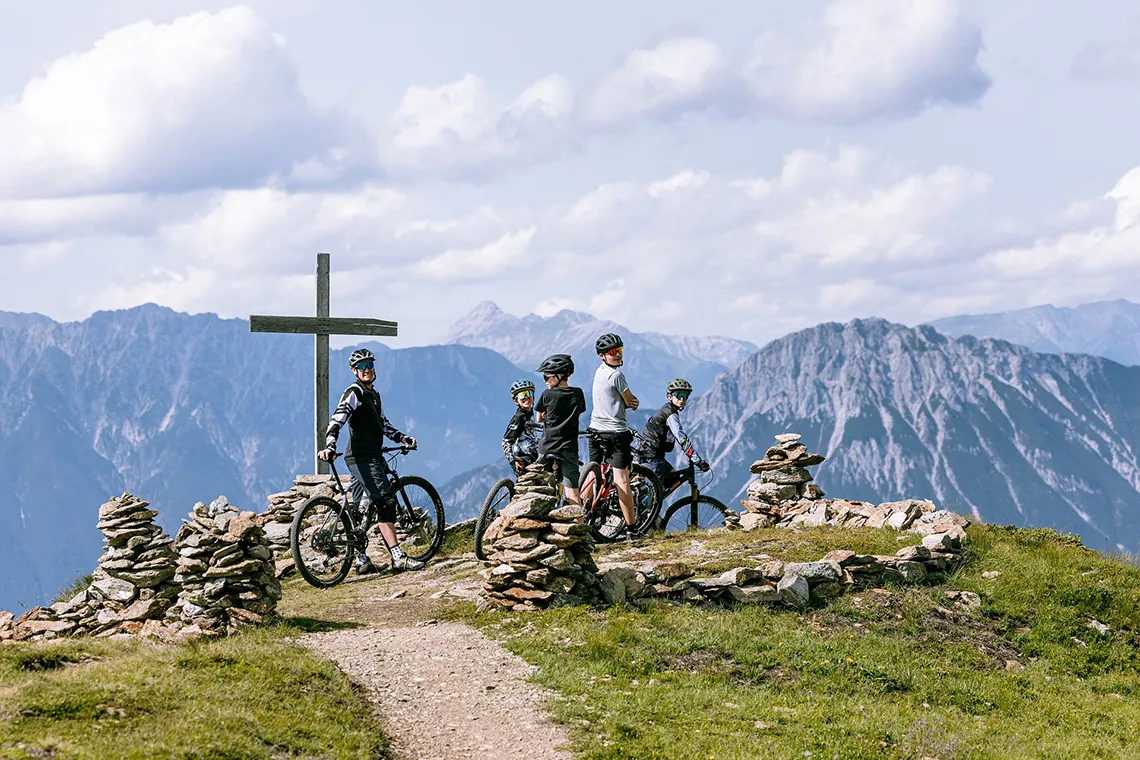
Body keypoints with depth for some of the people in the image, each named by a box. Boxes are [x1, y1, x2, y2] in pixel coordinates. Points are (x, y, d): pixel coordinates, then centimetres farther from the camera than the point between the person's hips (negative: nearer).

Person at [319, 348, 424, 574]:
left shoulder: (373, 394, 20)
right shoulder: (354, 393, -9)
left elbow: (383, 425, 29)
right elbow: (337, 420, -22)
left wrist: (403, 438, 17)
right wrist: (330, 447, -36)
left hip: (372, 457, 10)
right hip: (362, 458, -10)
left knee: (362, 510, 12)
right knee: (386, 503, -17)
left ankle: (361, 561, 17)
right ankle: (398, 558, -22)